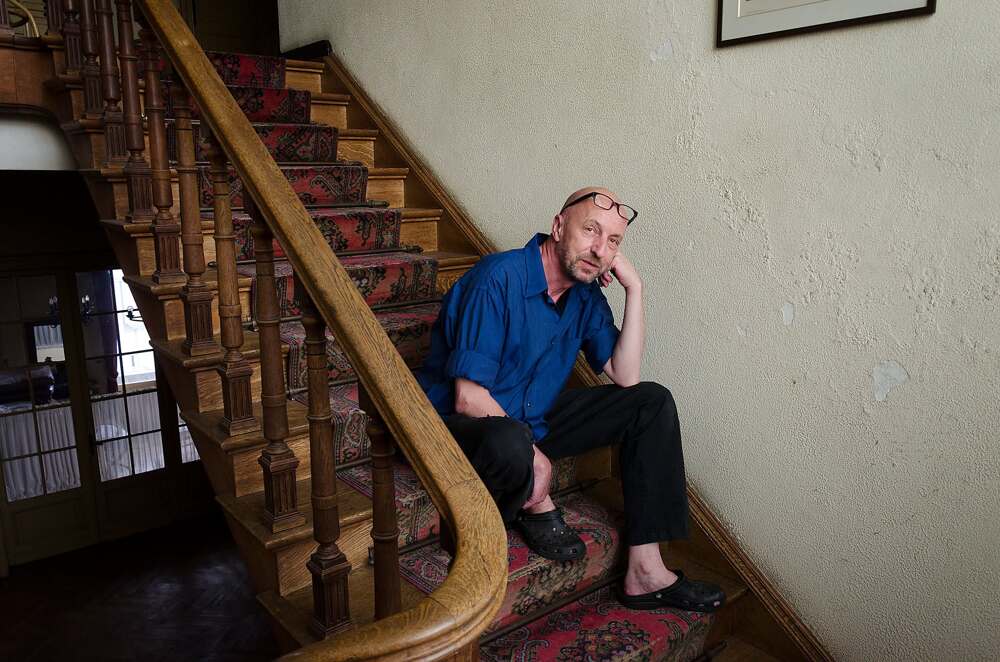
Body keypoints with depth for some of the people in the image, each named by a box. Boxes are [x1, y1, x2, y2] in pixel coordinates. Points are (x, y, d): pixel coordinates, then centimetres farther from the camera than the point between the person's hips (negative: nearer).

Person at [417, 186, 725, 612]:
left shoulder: (586, 296, 2)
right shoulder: (500, 278, -23)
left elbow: (626, 377, -4)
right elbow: (468, 397, -26)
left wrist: (634, 289, -9)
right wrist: (534, 457, -22)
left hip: (534, 419, 8)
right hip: (459, 423, -8)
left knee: (652, 402, -1)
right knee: (509, 443, -44)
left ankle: (645, 572, -5)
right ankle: (537, 507, -4)